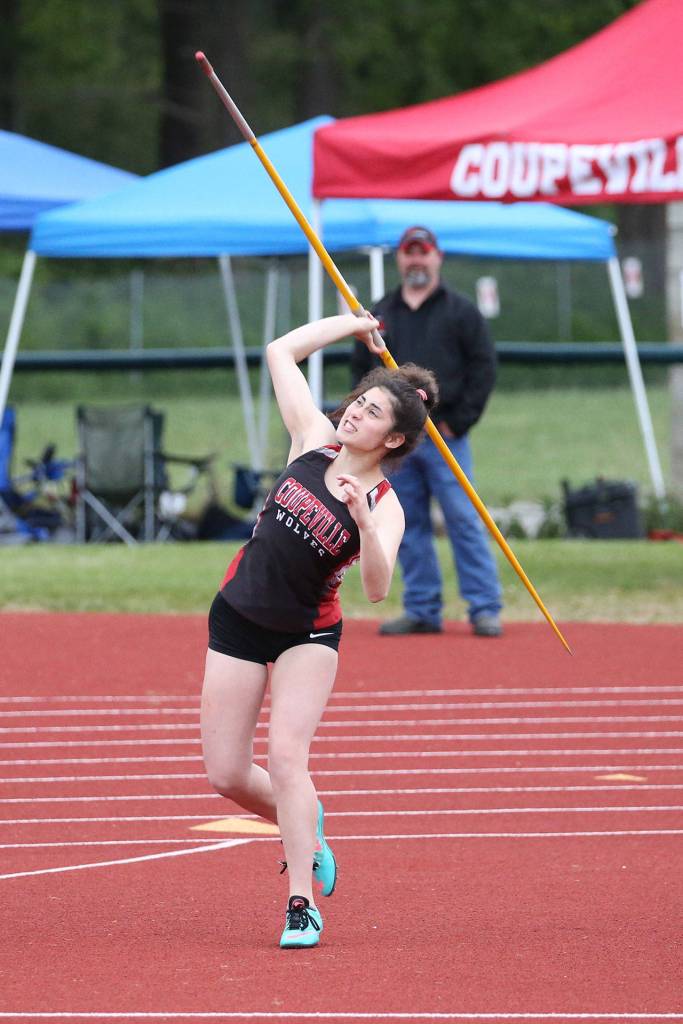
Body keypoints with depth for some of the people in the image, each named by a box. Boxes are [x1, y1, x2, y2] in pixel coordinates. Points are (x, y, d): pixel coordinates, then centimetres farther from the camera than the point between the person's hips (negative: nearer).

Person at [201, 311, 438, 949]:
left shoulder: (384, 506, -15)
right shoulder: (315, 442, -4)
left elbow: (377, 589, -31)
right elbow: (281, 352, 3)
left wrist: (362, 520, -44)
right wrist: (352, 323, 8)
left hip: (307, 636, -4)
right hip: (237, 620, 4)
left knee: (286, 756, -21)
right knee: (226, 774, 2)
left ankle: (301, 904, -15)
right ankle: (303, 825, 33)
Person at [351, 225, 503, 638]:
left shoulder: (461, 311, 4)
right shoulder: (380, 315, 14)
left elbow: (484, 368, 0)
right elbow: (361, 369, 18)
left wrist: (459, 421, -7)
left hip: (444, 437, -4)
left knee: (465, 521, -8)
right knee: (409, 527, 5)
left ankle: (485, 609, -7)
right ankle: (422, 611, 10)